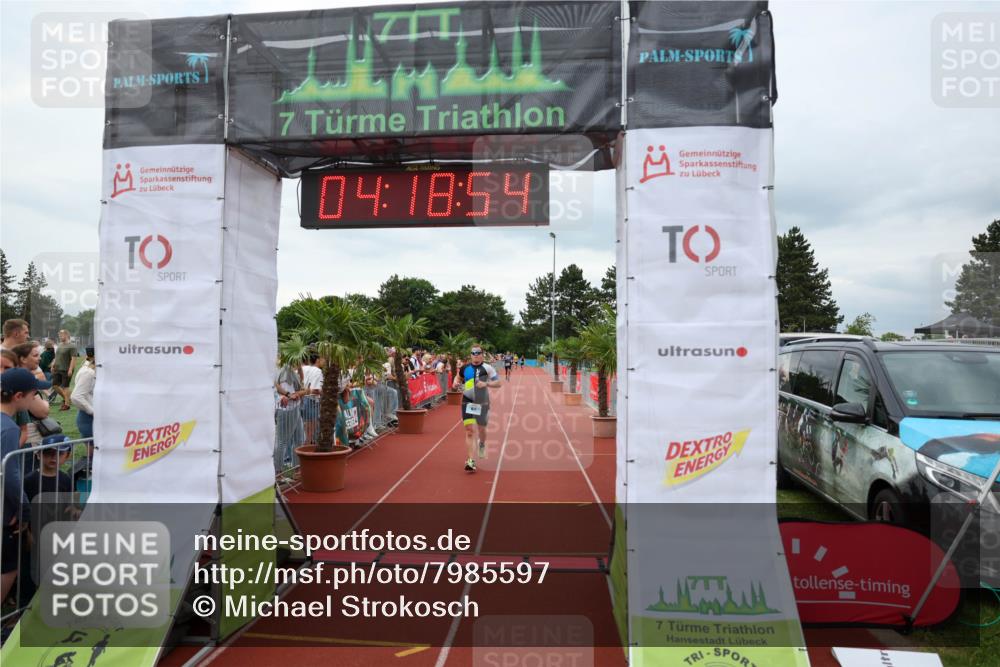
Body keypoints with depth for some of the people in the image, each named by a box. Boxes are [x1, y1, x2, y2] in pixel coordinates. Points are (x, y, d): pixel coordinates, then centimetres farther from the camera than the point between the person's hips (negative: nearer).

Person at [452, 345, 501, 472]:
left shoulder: (487, 368, -5)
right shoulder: (465, 368, 4)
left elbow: (498, 383, -5)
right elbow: (459, 377, 24)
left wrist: (486, 383, -21)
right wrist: (456, 383, 2)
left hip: (482, 403, -1)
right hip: (468, 402, 1)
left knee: (481, 429, 16)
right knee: (470, 430, -11)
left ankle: (482, 445, 51)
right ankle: (471, 461, -12)